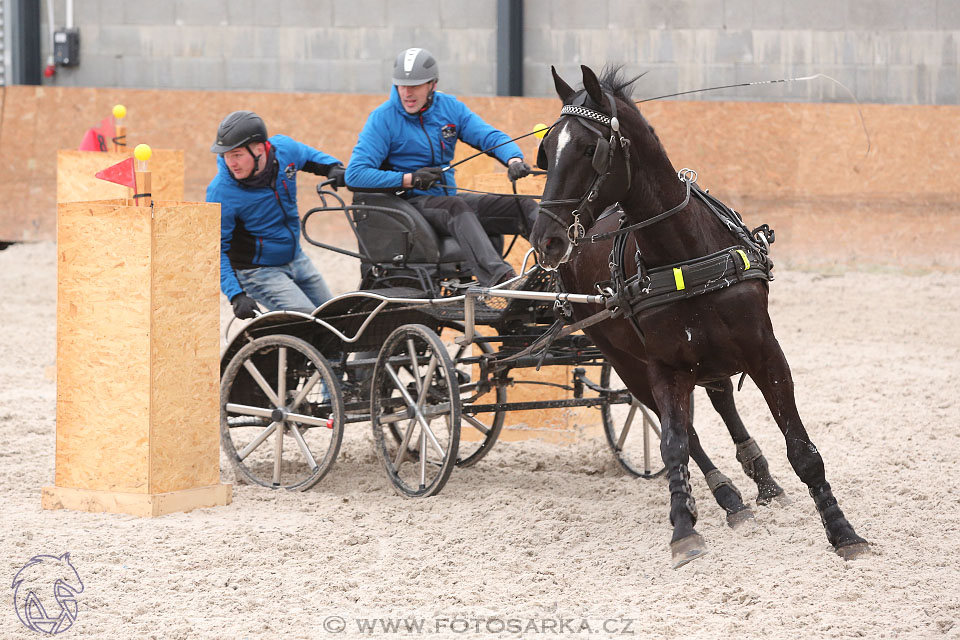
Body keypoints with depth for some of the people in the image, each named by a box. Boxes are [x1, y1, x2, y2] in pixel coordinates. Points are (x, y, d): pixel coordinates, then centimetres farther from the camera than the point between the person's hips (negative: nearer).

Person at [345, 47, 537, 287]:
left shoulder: (450, 107, 7)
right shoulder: (383, 118, -7)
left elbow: (489, 136, 1)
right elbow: (355, 174, -14)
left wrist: (514, 160, -22)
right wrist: (409, 179, -21)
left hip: (448, 198, 6)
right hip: (409, 202, -6)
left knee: (523, 206, -10)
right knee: (456, 207, -37)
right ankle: (499, 277, -58)